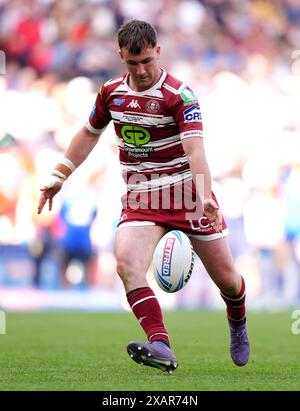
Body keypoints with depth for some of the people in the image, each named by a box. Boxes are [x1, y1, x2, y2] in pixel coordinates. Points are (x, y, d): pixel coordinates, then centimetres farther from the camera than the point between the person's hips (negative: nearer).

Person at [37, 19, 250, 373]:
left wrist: (204, 196, -42)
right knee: (127, 265, -25)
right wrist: (59, 176, 18)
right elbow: (89, 134, 20)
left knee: (226, 278, 6)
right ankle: (161, 347, -34)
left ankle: (237, 324, 40)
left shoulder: (179, 95, -16)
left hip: (186, 195, -3)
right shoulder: (111, 92, 2)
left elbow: (195, 148, -28)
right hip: (141, 199, 3)